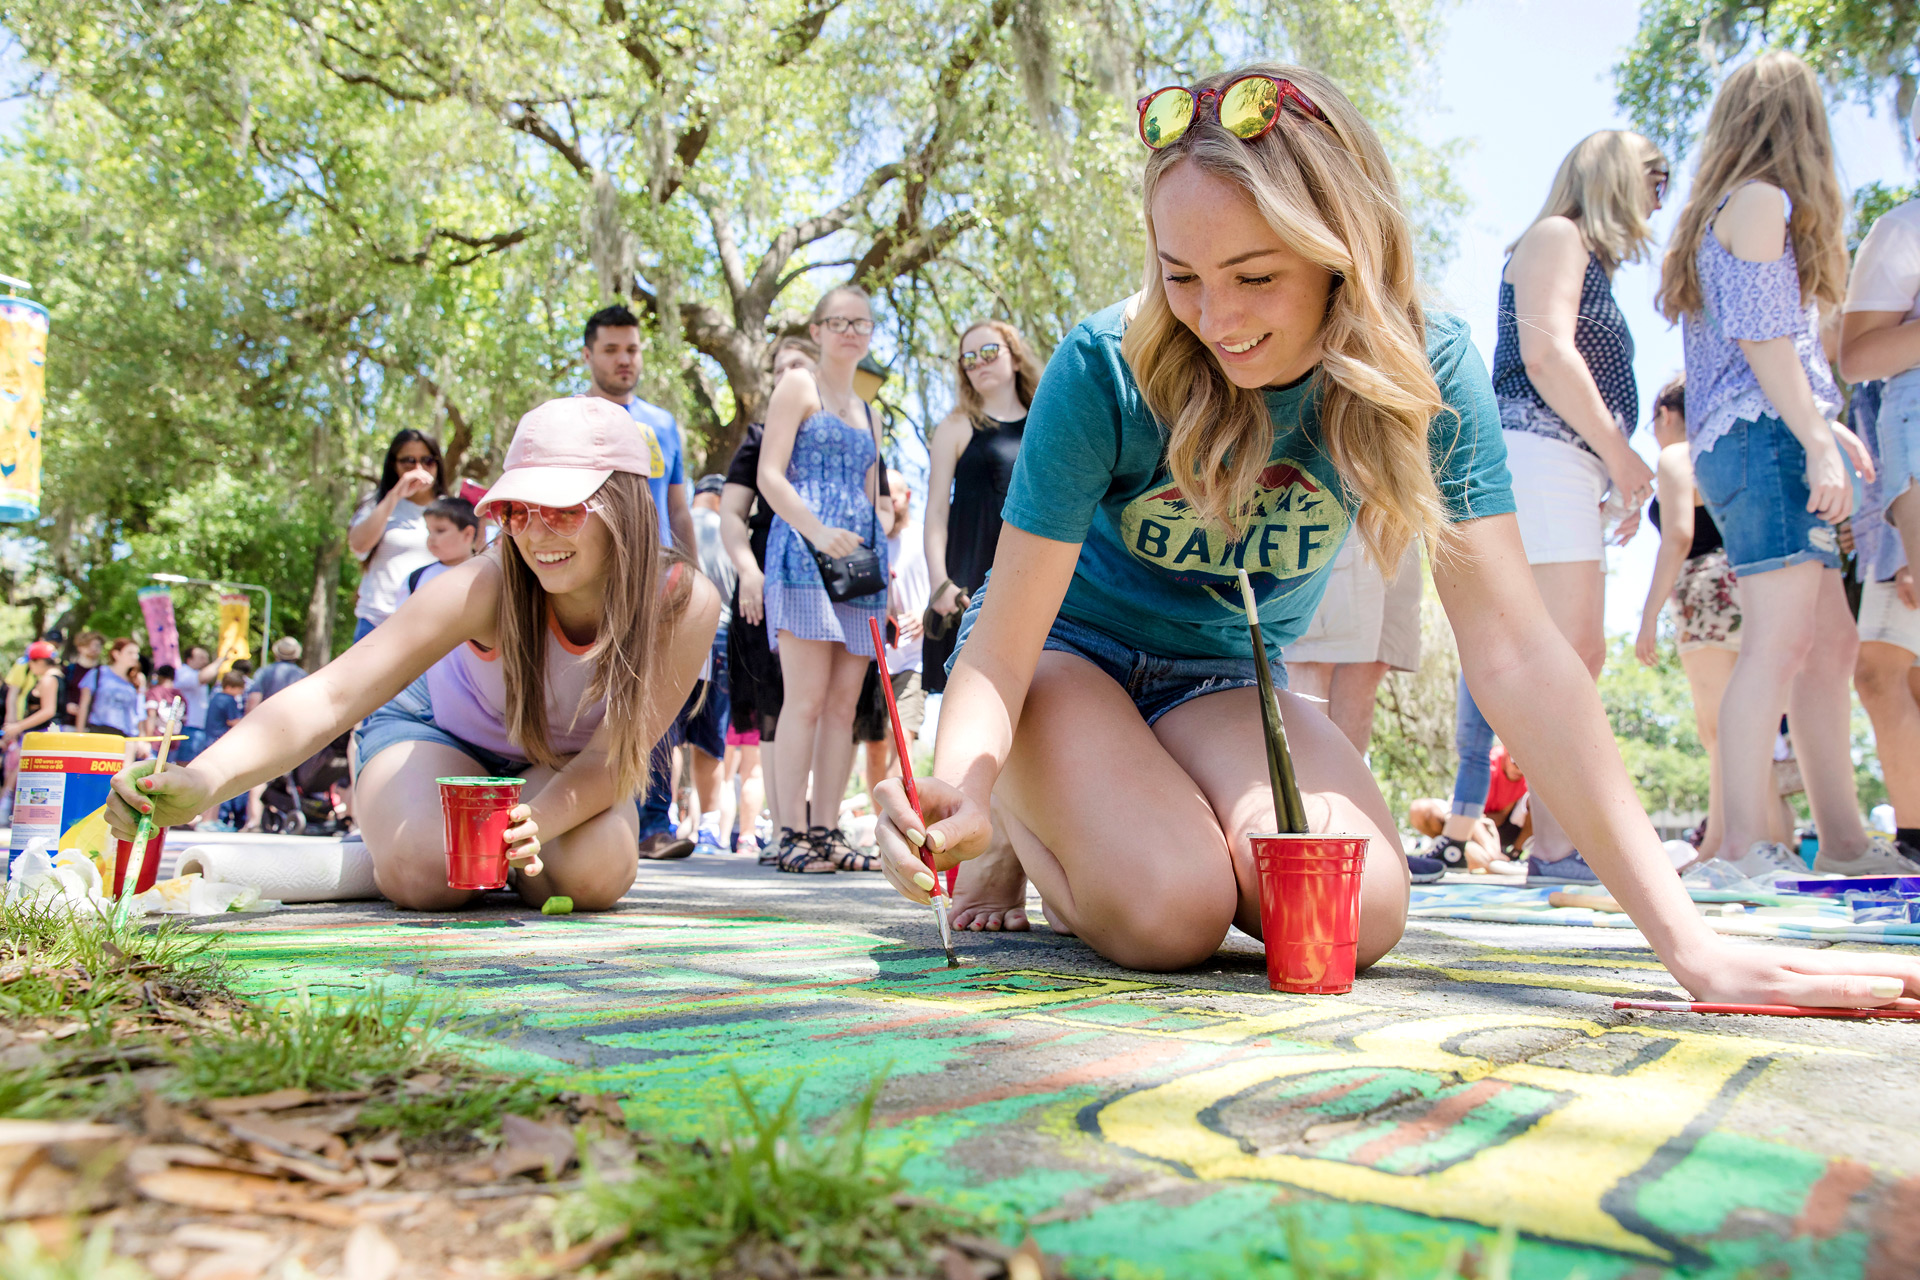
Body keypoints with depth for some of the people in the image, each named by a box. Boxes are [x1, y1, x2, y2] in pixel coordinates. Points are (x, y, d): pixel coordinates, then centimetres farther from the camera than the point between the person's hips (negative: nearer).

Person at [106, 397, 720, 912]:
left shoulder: (685, 604, -30)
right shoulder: (488, 587, -35)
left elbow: (612, 757, -26)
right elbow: (332, 695, -42)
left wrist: (535, 821, -47)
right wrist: (203, 779, -58)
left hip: (563, 761, 2)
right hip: (439, 726, -1)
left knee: (595, 873, -28)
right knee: (425, 874, -30)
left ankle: (504, 857, 6)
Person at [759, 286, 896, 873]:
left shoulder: (869, 413, 25)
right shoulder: (798, 386, 7)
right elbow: (770, 475, -4)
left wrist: (881, 561, 14)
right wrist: (817, 531, -20)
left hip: (859, 560, 6)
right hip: (803, 557, -6)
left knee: (844, 704, 1)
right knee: (807, 699, -13)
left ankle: (826, 832, 4)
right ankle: (792, 833, -9)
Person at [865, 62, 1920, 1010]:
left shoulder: (1425, 372, -20)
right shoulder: (1107, 370, -26)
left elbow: (1512, 651, -24)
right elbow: (1004, 640, -23)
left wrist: (1687, 939, -30)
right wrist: (961, 790, -46)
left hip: (1225, 684, 3)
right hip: (1068, 657, -3)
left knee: (1358, 915, -23)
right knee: (1169, 912, -29)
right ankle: (1027, 833, 6)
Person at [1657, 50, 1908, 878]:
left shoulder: (1727, 206, 27)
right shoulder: (1762, 199, -2)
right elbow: (1762, 338, -13)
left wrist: (1829, 428, 24)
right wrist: (1817, 444, -18)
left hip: (1754, 444, 10)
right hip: (1761, 438, -10)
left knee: (1832, 645, 8)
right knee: (1780, 641, -17)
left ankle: (1845, 843, 9)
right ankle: (1746, 849, -21)